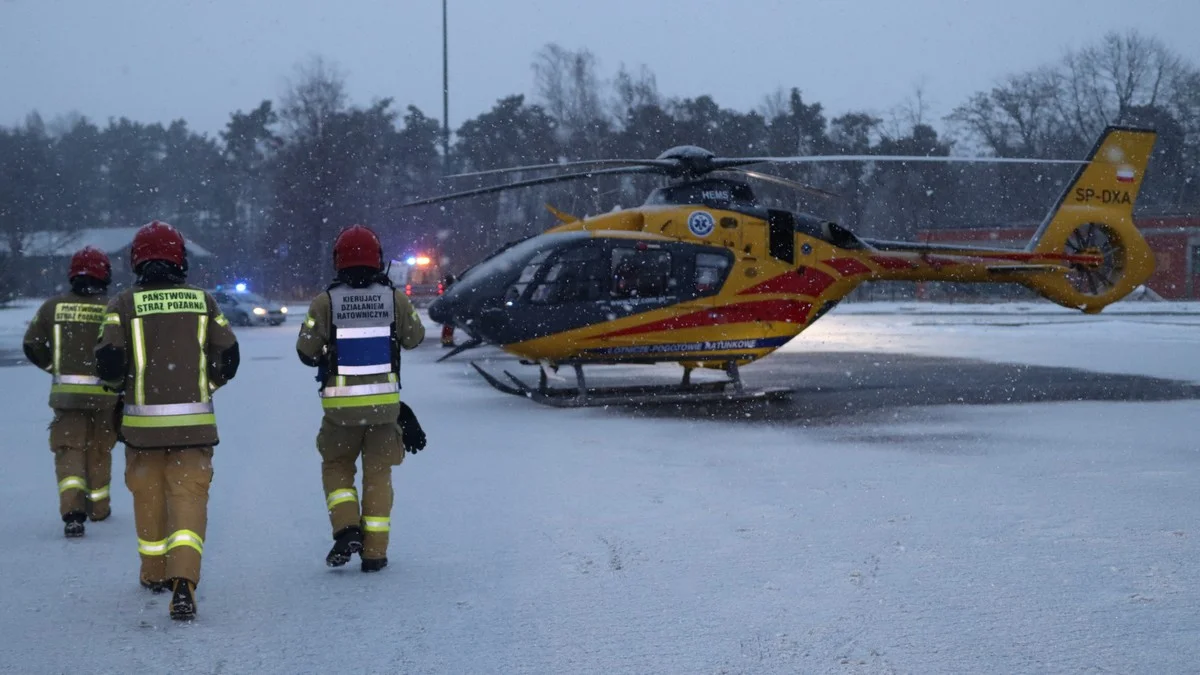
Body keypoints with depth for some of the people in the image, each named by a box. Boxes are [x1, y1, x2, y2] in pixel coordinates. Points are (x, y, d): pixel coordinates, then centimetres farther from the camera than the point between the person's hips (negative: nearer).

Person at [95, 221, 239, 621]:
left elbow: (108, 363, -9)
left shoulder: (124, 304, -4)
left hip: (143, 422, 0)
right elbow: (227, 359, 3)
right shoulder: (203, 302, 2)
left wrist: (122, 385, 13)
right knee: (189, 497, -1)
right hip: (195, 422, 0)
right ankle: (183, 580, -20)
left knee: (149, 496, 17)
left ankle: (155, 573, 33)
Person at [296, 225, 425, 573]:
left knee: (336, 467, 18)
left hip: (340, 403, -1)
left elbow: (306, 351, -5)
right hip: (385, 401, 1)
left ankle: (346, 528, -1)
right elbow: (414, 338, 11)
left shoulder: (325, 302, -8)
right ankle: (374, 551, 10)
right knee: (378, 473, 11)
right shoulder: (395, 298, -3)